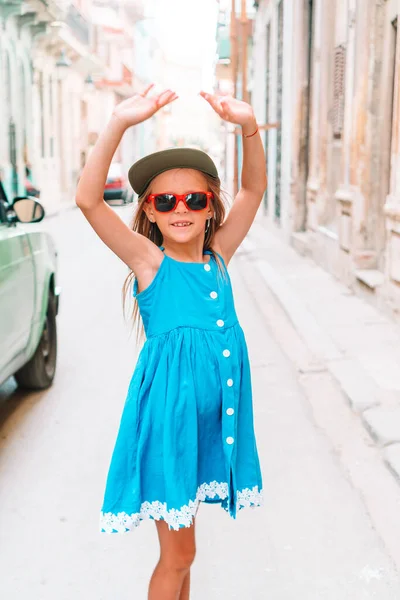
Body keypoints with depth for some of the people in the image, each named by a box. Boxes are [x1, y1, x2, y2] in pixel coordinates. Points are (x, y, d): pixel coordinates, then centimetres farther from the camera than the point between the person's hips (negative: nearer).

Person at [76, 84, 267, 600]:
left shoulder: (217, 257, 4)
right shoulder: (149, 260, -9)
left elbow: (254, 188, 2)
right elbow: (87, 199, -22)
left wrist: (248, 126, -13)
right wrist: (120, 124, -31)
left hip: (213, 412, 5)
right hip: (168, 410, -5)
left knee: (180, 547, 22)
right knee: (178, 555, 6)